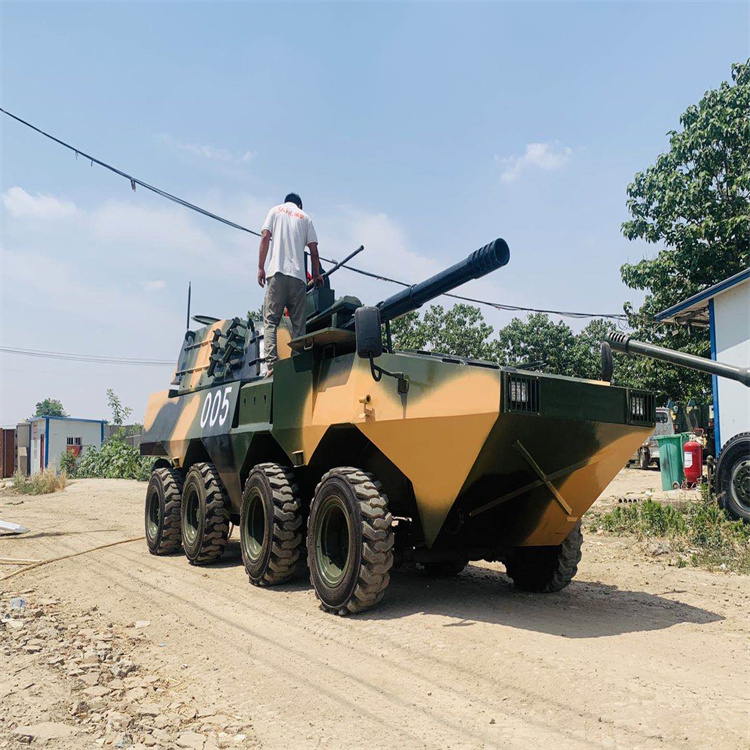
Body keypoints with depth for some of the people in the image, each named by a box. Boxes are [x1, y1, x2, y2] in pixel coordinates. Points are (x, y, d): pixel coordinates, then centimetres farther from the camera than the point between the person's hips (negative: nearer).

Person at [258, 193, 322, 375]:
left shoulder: (276, 210, 17)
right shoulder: (305, 217, 19)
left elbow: (265, 237, 4)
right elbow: (314, 251, 11)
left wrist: (260, 267, 4)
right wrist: (316, 274, 23)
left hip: (277, 273, -1)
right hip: (298, 275, 1)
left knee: (271, 320, -3)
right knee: (298, 325, 2)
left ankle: (272, 364, -17)